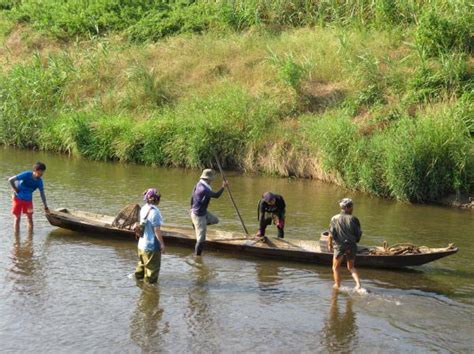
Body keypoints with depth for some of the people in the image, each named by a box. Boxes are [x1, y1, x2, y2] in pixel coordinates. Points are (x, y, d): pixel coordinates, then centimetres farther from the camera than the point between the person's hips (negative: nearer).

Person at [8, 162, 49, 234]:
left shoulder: (39, 181, -7)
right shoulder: (27, 175, -22)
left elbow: (42, 194, 3)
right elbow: (10, 180, -23)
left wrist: (45, 207, 3)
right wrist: (15, 190, -14)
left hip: (28, 200, 4)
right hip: (18, 198, -4)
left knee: (30, 218, 2)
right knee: (17, 218, 2)